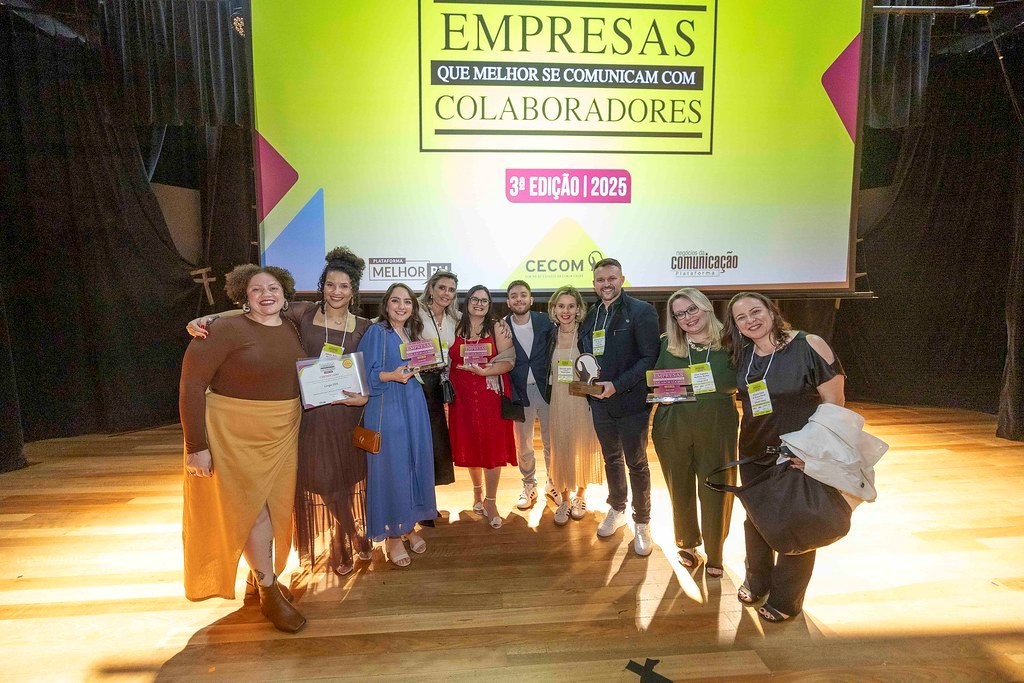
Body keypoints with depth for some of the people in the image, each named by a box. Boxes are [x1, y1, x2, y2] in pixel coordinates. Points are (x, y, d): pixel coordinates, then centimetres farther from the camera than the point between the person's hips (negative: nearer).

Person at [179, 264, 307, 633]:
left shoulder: (291, 329, 3)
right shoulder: (228, 331, -15)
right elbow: (191, 385, -15)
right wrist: (196, 445, -17)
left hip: (282, 434, 6)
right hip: (237, 435, -6)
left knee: (276, 506, 15)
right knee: (251, 506, 4)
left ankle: (260, 572, 40)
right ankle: (269, 593, 20)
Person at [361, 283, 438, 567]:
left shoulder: (413, 333, 13)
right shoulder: (376, 332, -7)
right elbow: (367, 374, -12)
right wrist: (394, 375, -25)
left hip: (414, 407, 7)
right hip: (387, 409, -6)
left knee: (416, 464, 10)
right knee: (391, 468, -1)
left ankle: (409, 526, 27)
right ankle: (392, 535, 15)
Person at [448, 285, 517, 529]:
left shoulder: (497, 328, -1)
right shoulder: (456, 329, 7)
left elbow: (508, 361, -8)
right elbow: (449, 360, 11)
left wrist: (484, 370, -21)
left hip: (490, 396, -2)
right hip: (463, 396, 3)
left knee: (491, 446, -1)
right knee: (469, 445, 10)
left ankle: (490, 501, 12)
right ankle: (477, 490, 34)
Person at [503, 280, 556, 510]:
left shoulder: (545, 321, -3)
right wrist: (508, 391, -10)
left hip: (546, 388, 0)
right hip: (520, 392, 0)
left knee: (551, 441, 11)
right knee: (523, 444, 12)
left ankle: (553, 483, 31)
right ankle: (529, 485, 31)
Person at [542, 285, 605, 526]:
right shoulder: (550, 337, 2)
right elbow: (545, 373, 10)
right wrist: (547, 399, 3)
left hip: (582, 401, -2)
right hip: (557, 403, 2)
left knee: (582, 448, 10)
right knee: (560, 449, 8)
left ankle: (580, 496, 32)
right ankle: (564, 500, 24)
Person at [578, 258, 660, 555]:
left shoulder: (641, 311, -11)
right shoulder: (590, 316, 8)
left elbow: (650, 358, -15)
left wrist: (617, 385, -21)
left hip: (631, 401, -5)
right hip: (600, 401, 5)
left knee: (636, 463, 8)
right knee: (611, 459, 20)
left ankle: (642, 522, 26)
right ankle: (617, 509, 40)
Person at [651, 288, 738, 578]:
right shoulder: (668, 345, 5)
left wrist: (709, 385, -17)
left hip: (718, 427, -1)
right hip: (673, 427, 2)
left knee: (716, 491, 7)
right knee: (680, 489, 13)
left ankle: (714, 553, 29)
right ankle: (687, 544, 36)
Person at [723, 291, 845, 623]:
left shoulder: (808, 346, -17)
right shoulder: (741, 355, 0)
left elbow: (834, 402, -16)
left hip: (801, 457, -5)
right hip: (754, 453, 5)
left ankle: (785, 599, 32)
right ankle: (756, 581, 42)